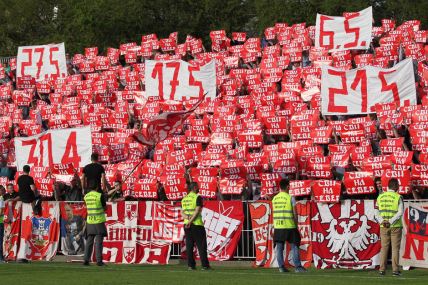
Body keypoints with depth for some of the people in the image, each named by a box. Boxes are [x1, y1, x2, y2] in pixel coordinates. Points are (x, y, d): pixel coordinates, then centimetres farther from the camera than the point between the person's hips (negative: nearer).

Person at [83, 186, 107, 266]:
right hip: (99, 221, -4)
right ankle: (99, 261, -6)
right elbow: (105, 208, -3)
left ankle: (86, 260, 4)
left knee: (89, 242, 9)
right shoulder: (100, 196, -10)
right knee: (98, 242, -3)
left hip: (89, 221, 4)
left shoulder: (86, 196, 5)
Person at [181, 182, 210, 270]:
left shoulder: (184, 199, 13)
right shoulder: (198, 197, -7)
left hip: (187, 224, 6)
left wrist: (187, 217, -10)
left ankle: (191, 265, 3)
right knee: (201, 245, -2)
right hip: (197, 224, -6)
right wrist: (190, 221, -15)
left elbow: (182, 212, 6)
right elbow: (197, 211, -15)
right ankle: (205, 265, -3)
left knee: (189, 246, 6)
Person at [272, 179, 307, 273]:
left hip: (277, 227, 4)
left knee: (279, 247, 6)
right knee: (294, 246, 2)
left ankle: (281, 267, 3)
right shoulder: (290, 198, -6)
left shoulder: (274, 198, 7)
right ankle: (297, 266, -1)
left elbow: (274, 213, 11)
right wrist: (296, 225, 4)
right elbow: (294, 213, -6)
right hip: (289, 226, -4)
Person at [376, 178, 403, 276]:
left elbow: (377, 212, 3)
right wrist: (390, 222, -16)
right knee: (395, 248, 0)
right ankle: (395, 270, -3)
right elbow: (400, 212, -14)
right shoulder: (398, 197, -6)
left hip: (383, 227, 4)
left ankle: (382, 269, 4)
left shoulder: (380, 197, 7)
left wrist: (382, 221, -8)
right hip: (396, 226, -4)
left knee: (384, 248, 8)